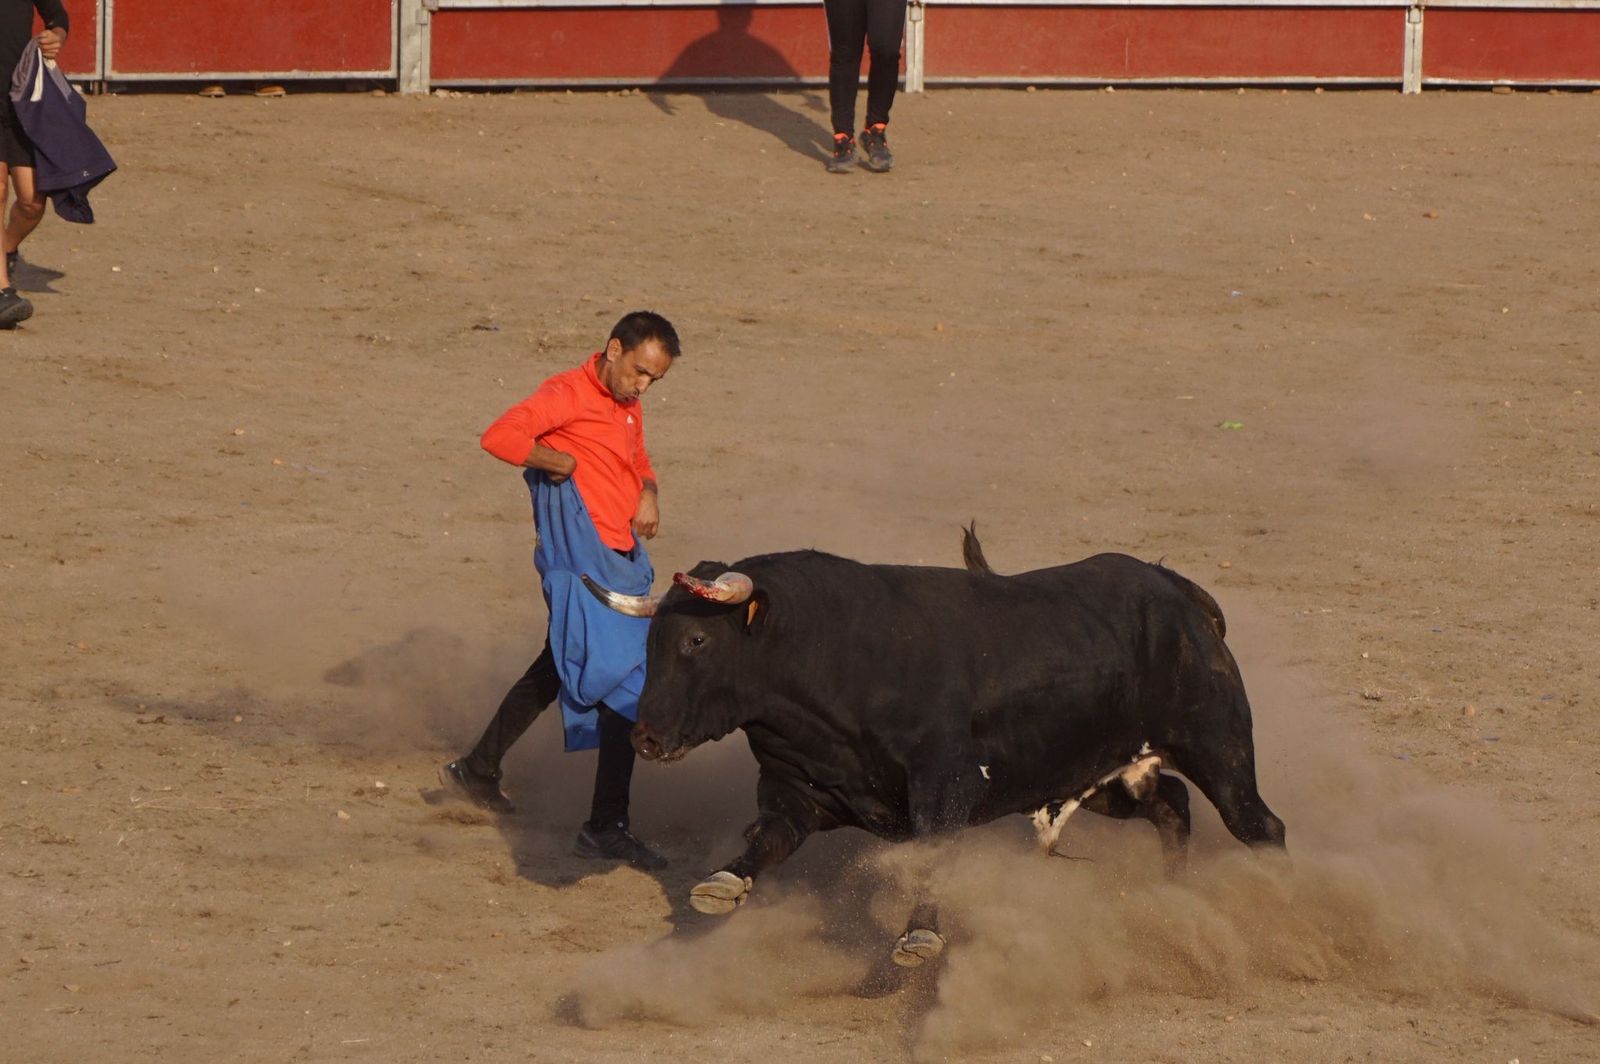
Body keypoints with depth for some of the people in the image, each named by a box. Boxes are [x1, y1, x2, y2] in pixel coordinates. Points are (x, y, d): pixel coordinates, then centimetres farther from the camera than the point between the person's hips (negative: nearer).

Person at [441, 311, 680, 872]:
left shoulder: (627, 407, 15)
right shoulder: (569, 394, -13)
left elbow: (638, 463, 31)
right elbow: (500, 437, -26)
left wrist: (648, 494, 8)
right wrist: (564, 462, -17)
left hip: (620, 561, 10)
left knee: (554, 672, 21)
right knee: (629, 686, -11)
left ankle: (477, 770, 36)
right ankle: (606, 827, -9)